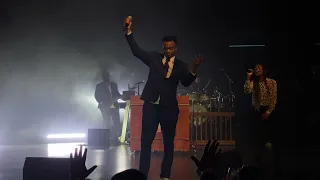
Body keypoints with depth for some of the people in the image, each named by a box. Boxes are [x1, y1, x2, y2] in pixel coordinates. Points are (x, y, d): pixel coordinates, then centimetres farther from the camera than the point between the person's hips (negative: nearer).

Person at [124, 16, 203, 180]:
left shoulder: (181, 66, 1)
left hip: (169, 108, 0)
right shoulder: (154, 58, 6)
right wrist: (129, 31, -12)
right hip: (151, 105, 0)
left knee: (169, 142, 7)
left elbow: (186, 82, -16)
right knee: (146, 141, 1)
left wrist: (194, 69, -37)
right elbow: (137, 51, -1)